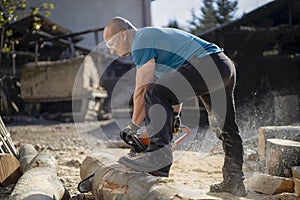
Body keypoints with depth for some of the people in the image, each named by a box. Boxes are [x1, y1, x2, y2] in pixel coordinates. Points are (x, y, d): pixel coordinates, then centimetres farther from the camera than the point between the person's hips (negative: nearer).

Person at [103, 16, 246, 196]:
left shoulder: (141, 42, -6)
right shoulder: (152, 36, 25)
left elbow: (142, 90, -11)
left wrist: (134, 126, 0)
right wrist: (173, 114, 21)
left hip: (207, 63, -11)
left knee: (156, 93, -21)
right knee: (226, 129, 17)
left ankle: (159, 155, -27)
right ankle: (234, 182, 27)